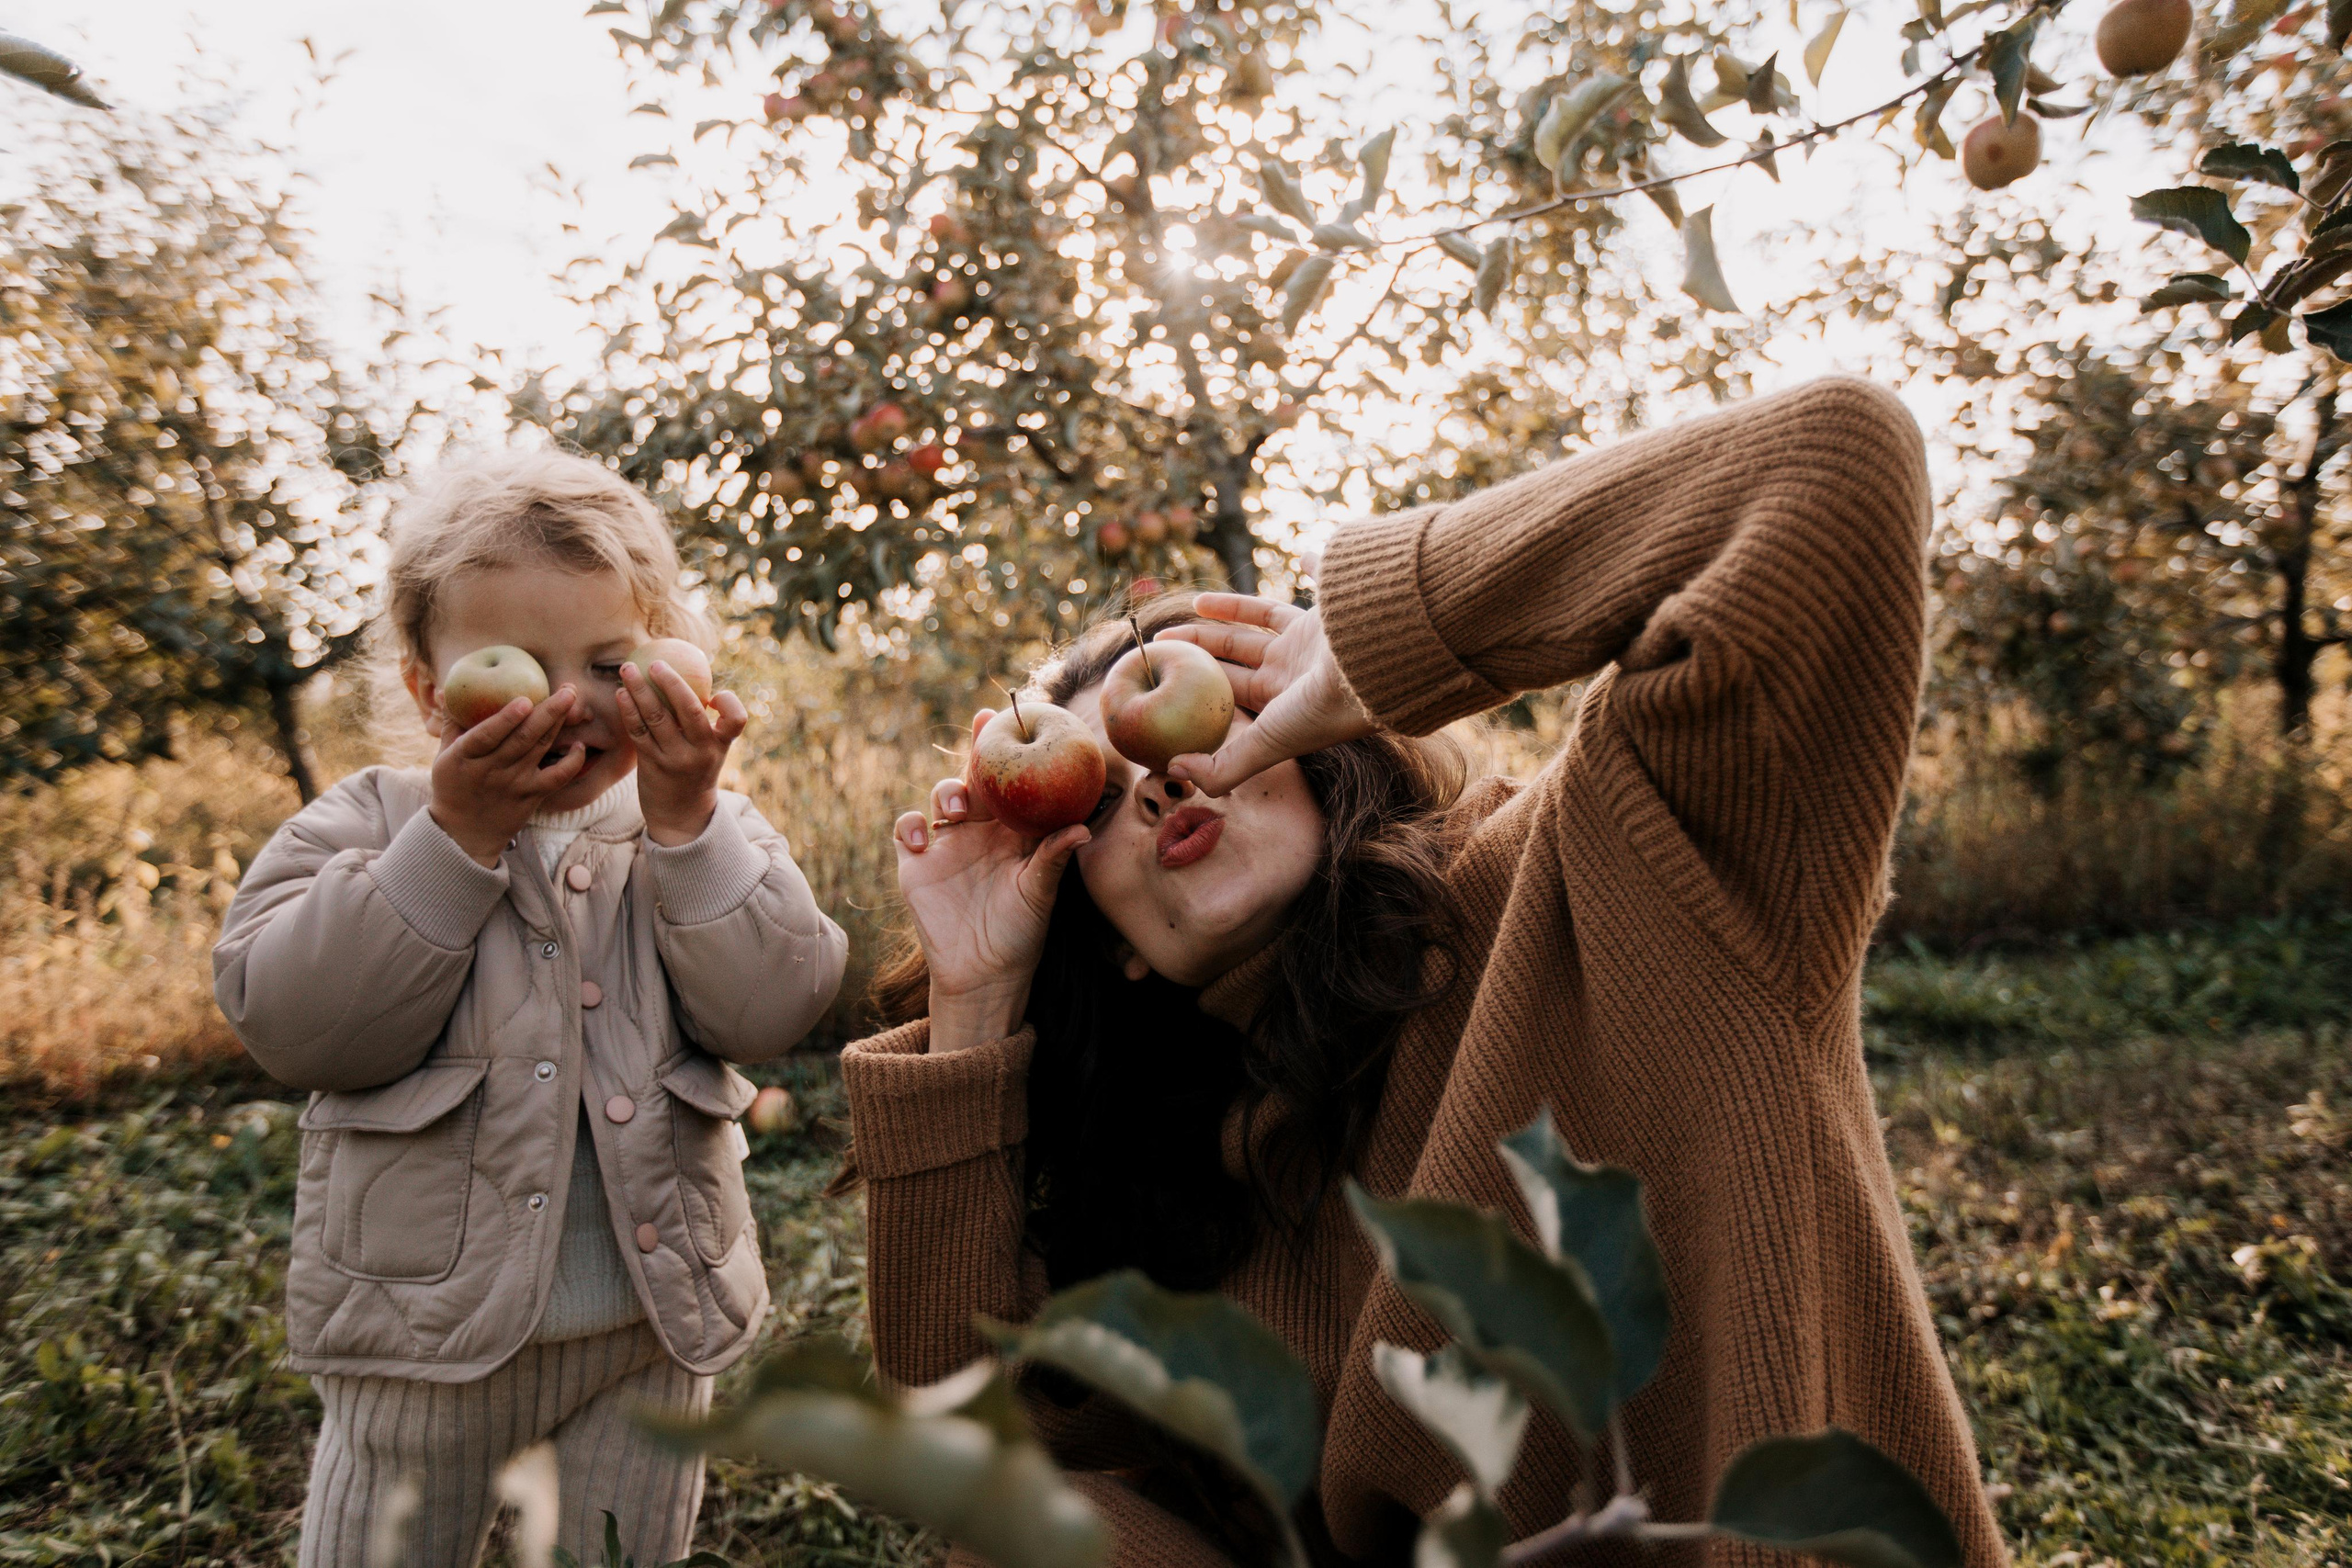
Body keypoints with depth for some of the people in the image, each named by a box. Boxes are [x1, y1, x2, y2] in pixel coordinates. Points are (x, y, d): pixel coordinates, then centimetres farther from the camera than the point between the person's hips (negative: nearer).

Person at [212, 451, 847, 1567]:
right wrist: (455, 836, -25)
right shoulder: (364, 826, -4)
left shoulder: (707, 834, -2)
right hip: (427, 1331, -1)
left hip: (651, 1328, 1)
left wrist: (685, 826, -24)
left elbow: (773, 1009, -16)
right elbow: (293, 1023, -19)